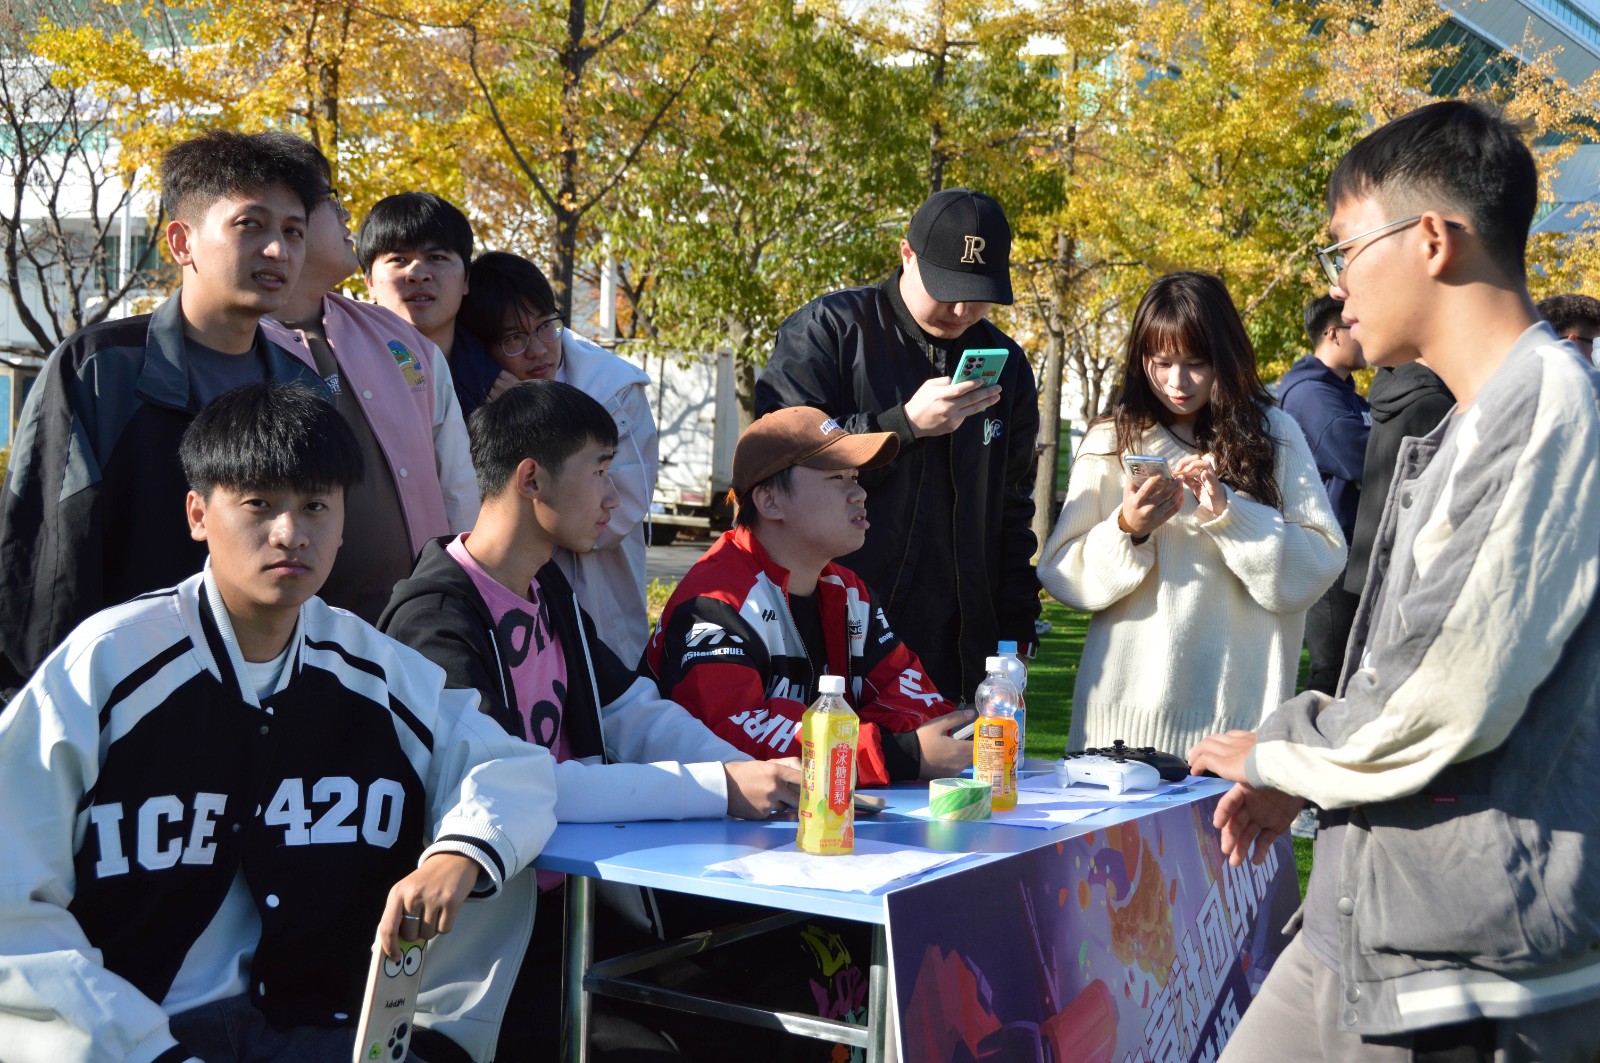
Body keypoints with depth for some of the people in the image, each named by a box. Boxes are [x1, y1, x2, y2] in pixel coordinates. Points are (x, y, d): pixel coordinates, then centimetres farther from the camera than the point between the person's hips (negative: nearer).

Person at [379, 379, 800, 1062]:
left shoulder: (547, 590, 12)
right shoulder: (436, 620, -18)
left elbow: (637, 717, 10)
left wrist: (763, 782, -8)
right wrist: (719, 789, -28)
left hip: (569, 898, 8)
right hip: (494, 936, -8)